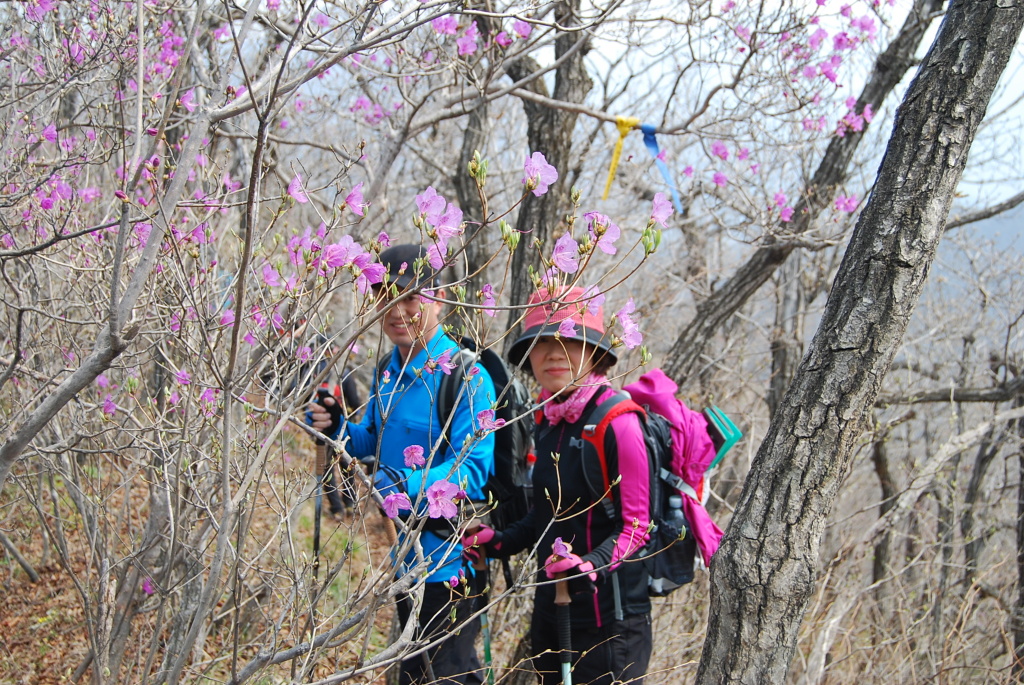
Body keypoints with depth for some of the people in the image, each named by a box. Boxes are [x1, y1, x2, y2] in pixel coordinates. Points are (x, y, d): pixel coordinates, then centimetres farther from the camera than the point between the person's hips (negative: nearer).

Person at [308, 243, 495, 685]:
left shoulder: (466, 376, -19)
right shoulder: (388, 372, 7)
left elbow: (473, 470, -25)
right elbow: (374, 443, 18)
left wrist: (408, 483, -40)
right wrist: (337, 430, -2)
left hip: (450, 560, -8)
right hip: (405, 556, 9)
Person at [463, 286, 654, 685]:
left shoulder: (616, 422, -17)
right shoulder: (548, 419, 6)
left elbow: (635, 528, -15)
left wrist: (592, 564, -31)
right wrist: (501, 542, 6)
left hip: (607, 618, -7)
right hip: (552, 608, 8)